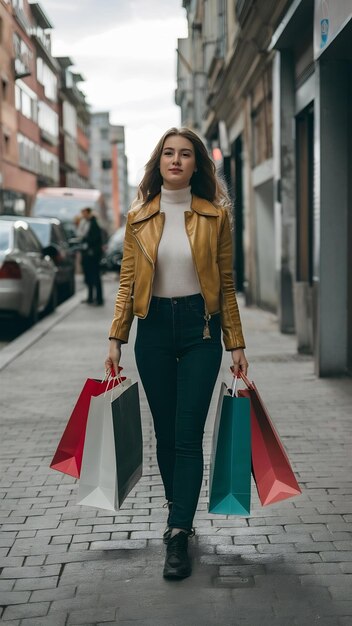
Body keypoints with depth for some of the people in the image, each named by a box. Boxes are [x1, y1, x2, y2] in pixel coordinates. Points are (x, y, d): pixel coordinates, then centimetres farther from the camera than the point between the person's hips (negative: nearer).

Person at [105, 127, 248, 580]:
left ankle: (178, 535, -4)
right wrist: (116, 339, -1)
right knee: (164, 435, 9)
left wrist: (236, 344, 1)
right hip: (154, 328, 2)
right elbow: (127, 283, 6)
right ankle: (181, 517, 28)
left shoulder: (214, 216, 1)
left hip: (200, 328, -2)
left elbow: (225, 284, 3)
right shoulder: (139, 218, 5)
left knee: (188, 436, -7)